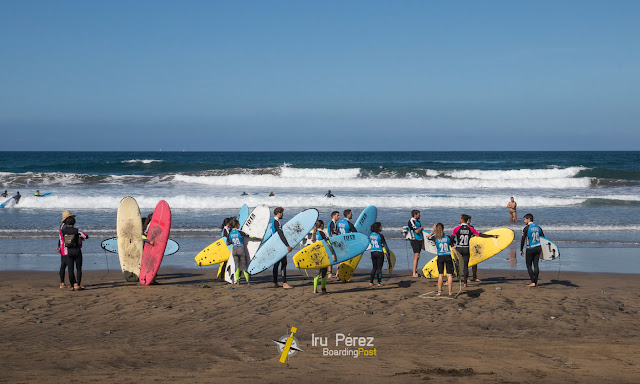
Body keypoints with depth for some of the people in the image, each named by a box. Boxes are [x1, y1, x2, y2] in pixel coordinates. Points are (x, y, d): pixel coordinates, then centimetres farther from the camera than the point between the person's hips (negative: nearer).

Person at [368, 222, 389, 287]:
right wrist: (388, 252, 1)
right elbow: (384, 245, -11)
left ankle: (371, 282, 11)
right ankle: (379, 282, 8)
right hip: (379, 253, -5)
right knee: (379, 268, 3)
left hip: (373, 252, 5)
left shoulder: (370, 235, 4)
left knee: (374, 267, 15)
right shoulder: (380, 236, -14)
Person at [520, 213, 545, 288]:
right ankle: (536, 282, 9)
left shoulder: (526, 228, -10)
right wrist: (542, 249, 18)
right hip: (538, 248, 6)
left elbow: (523, 240, -11)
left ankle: (533, 282, -4)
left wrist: (521, 250, -3)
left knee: (529, 265, 3)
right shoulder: (538, 227, 8)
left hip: (530, 249, -6)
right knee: (536, 265, 9)